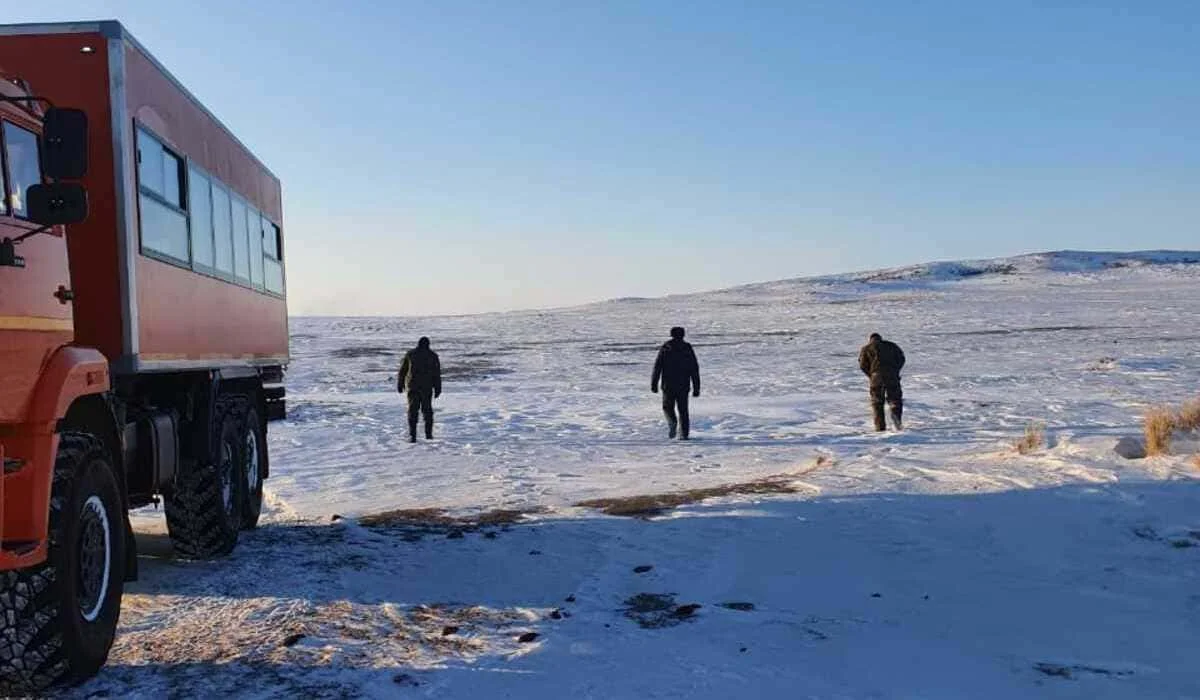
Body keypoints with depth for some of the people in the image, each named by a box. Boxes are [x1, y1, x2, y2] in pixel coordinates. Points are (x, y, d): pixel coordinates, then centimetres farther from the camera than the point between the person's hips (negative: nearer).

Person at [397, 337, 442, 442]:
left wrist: (400, 385, 13)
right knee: (427, 410, 13)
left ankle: (412, 435, -10)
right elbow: (437, 374, 0)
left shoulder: (410, 354, 4)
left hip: (412, 387, 0)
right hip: (427, 388, 0)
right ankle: (428, 434, 16)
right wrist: (437, 389, 3)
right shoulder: (433, 356, 2)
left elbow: (402, 370, 5)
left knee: (413, 411, 0)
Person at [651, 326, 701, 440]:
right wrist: (696, 388, 8)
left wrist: (654, 384, -1)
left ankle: (672, 422, -15)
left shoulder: (665, 348, 2)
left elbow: (657, 367, -3)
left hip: (668, 385, -1)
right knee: (683, 410, 7)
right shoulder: (688, 348, 6)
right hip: (684, 386, 1)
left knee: (668, 406, 13)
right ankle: (684, 433, -1)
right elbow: (695, 370, 5)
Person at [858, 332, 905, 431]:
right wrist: (895, 371, 15)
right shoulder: (891, 345, 23)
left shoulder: (866, 348, 17)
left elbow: (863, 365, 5)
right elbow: (901, 358, 12)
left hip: (876, 376, -1)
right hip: (892, 375, 1)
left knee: (877, 402, 6)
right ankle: (896, 414, -19)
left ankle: (880, 426, -2)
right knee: (895, 398, 10)